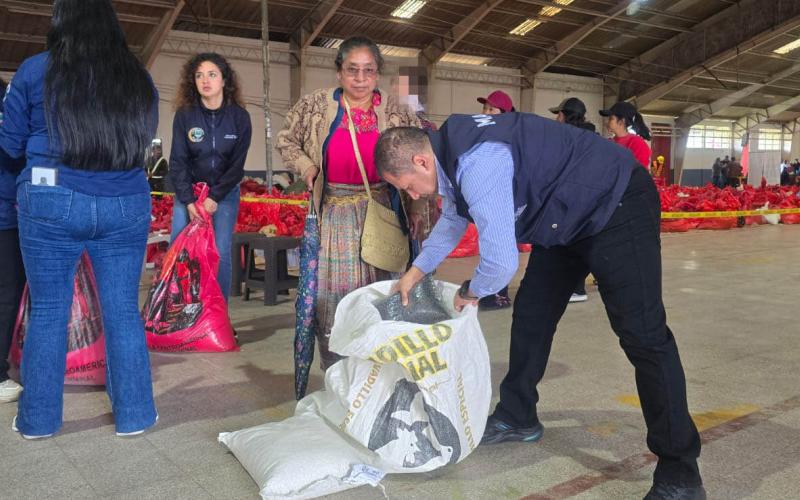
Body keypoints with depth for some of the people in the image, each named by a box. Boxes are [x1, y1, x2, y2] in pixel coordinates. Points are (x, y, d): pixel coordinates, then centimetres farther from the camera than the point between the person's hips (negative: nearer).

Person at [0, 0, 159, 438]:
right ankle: (133, 415, 15)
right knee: (123, 311, 7)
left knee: (48, 312, 9)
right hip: (126, 205, 2)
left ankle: (38, 419, 18)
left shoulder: (36, 70, 0)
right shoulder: (138, 78, 6)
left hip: (51, 202, -1)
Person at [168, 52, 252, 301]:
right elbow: (178, 162, -6)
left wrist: (215, 197, -13)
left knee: (220, 254, -7)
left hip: (225, 193, -1)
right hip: (188, 193, 1)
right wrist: (188, 200, -15)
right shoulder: (184, 114, -6)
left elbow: (237, 164, -6)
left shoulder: (239, 116, -7)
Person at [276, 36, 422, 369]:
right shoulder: (315, 105, -2)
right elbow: (286, 141, 12)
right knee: (331, 291, 2)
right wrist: (305, 166, -6)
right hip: (334, 213, 0)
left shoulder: (396, 112, -1)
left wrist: (415, 205, 0)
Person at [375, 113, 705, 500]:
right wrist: (416, 272, 22)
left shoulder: (478, 165, -32)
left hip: (617, 207, -10)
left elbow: (501, 263, -31)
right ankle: (517, 418, 26)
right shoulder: (451, 154, 1)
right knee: (530, 314, 12)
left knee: (642, 333, -13)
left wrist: (471, 292, -10)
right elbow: (453, 220, 21)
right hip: (567, 215, 10)